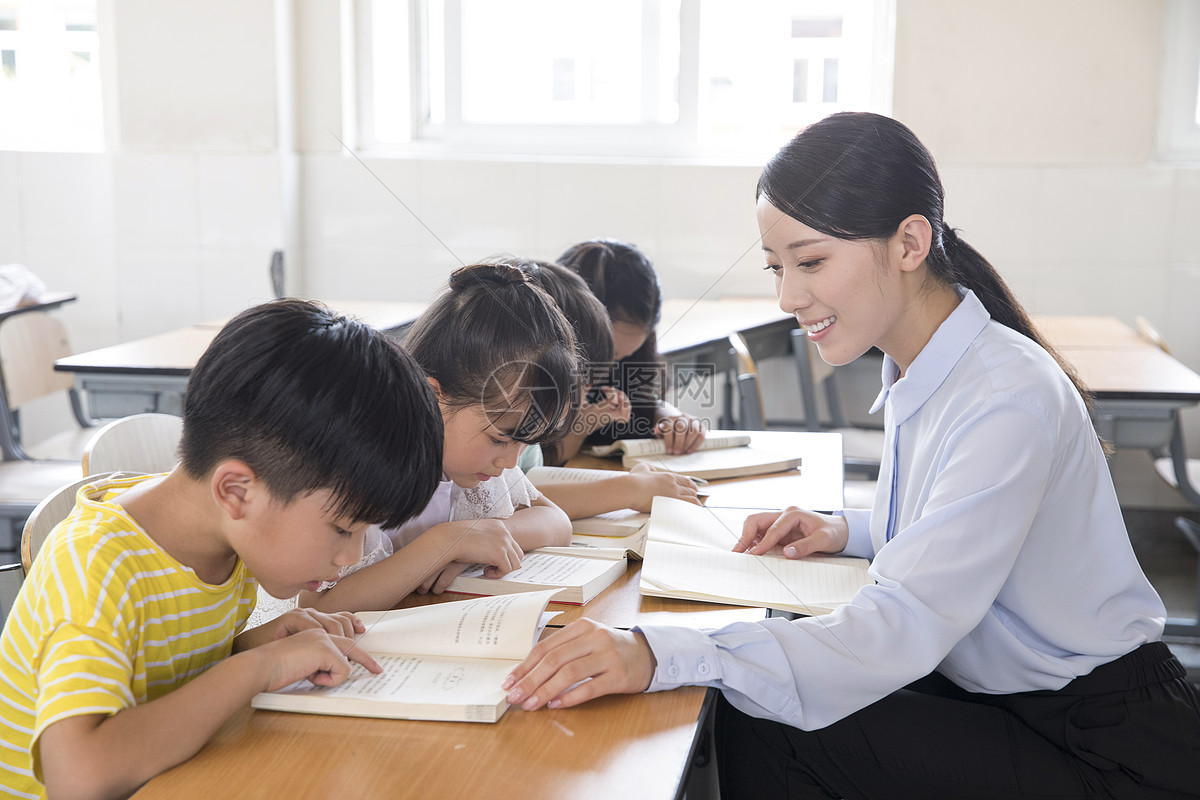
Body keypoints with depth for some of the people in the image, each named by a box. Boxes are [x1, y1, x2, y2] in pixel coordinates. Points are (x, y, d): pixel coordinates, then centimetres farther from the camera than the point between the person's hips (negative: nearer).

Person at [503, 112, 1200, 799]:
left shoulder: (1007, 399, -27)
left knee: (765, 734, -19)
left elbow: (904, 629, -36)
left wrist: (662, 656, -44)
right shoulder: (919, 369, 3)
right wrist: (849, 532, -1)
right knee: (746, 709, -4)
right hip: (994, 690, 8)